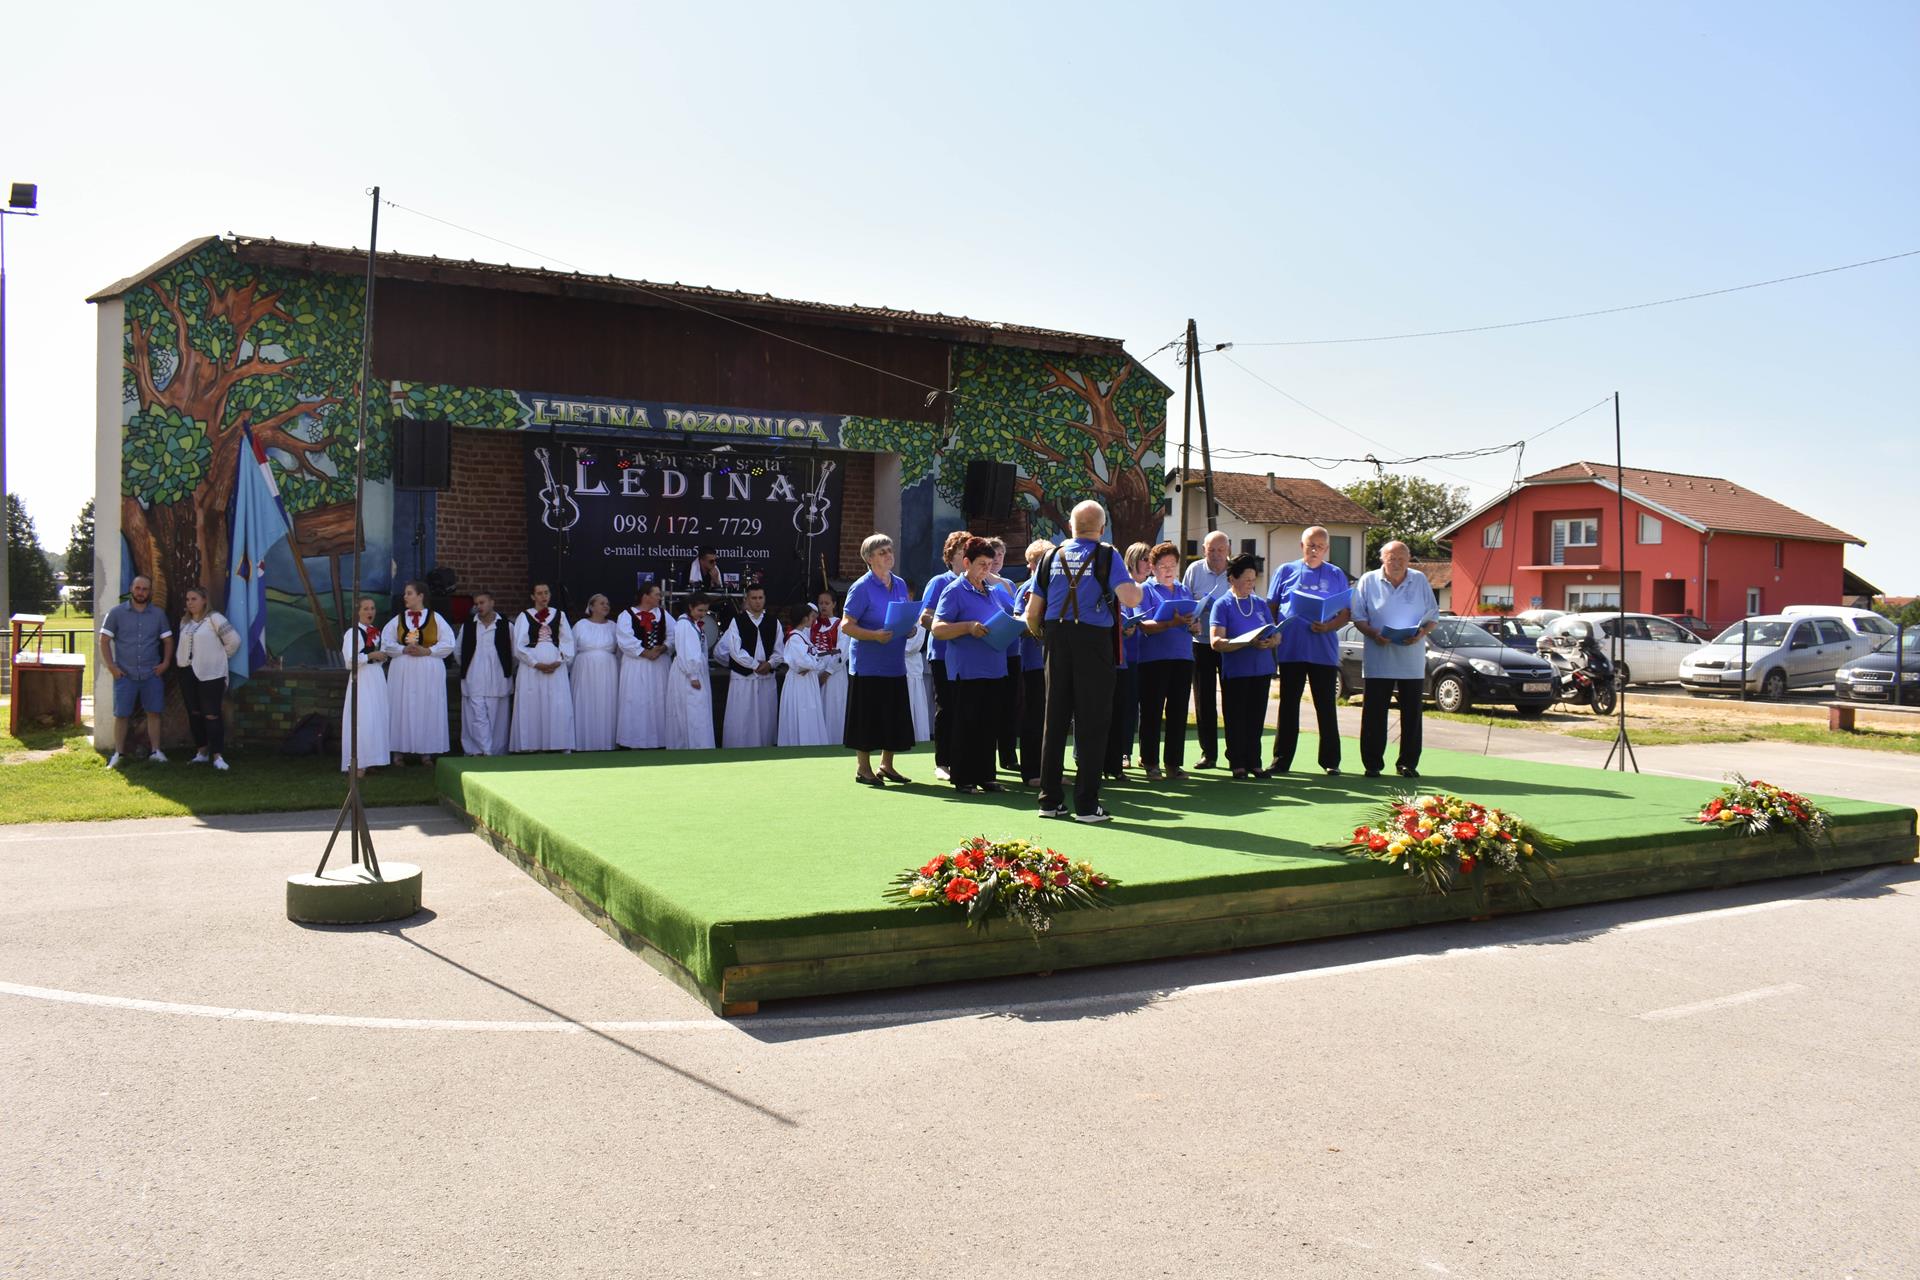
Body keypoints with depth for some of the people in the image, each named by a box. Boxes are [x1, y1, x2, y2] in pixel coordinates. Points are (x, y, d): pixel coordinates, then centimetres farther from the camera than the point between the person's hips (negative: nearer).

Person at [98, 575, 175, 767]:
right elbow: (104, 640, 1)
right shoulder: (117, 612, 1)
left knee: (154, 713, 2)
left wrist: (166, 662, 0)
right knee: (121, 715, 0)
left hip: (152, 673, 2)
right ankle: (118, 754, 8)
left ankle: (155, 751, 9)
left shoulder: (158, 614, 8)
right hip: (125, 674, -2)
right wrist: (111, 666, -7)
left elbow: (168, 639, 13)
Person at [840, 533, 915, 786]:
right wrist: (875, 635, -24)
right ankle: (863, 768, 12)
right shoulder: (862, 587, -9)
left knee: (895, 716, 10)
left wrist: (911, 629, -2)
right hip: (868, 666, -6)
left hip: (895, 663, 6)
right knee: (868, 716, 0)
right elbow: (846, 626, -12)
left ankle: (886, 765, 24)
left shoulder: (900, 584, 10)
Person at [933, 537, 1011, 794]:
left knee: (990, 725, 10)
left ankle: (985, 776, 18)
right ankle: (962, 778, 6)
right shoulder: (954, 591, -5)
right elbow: (937, 629, -12)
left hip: (994, 669, 7)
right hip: (967, 670, -7)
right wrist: (968, 627, -23)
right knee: (966, 725, -2)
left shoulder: (991, 591, 16)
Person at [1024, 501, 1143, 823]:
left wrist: (1043, 635, 25)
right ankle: (1086, 804, 1)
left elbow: (1032, 612, 7)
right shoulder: (1107, 556, -3)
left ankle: (1050, 799, 13)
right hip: (1093, 643, -4)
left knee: (1055, 720, 10)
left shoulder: (1051, 557, 8)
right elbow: (1130, 599, -17)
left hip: (1057, 642, 4)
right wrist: (1137, 586, 5)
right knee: (1091, 723, 1)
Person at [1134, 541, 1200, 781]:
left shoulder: (1185, 591, 17)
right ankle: (1150, 763, 4)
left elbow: (1198, 624, 16)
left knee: (1178, 711, 6)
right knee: (1152, 711, -1)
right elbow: (1144, 626, -11)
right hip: (1154, 659, -5)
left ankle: (1174, 763, 12)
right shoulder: (1145, 590, 1)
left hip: (1183, 658, 5)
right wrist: (1172, 623, -25)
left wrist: (1194, 625, -8)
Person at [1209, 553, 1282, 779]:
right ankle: (1237, 764, 8)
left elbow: (1276, 635, 13)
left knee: (1256, 719, 7)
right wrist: (1249, 643, -22)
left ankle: (1254, 762, 15)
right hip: (1235, 672, -4)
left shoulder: (1261, 604, 13)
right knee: (1236, 719, 0)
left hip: (1261, 670, 4)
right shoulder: (1223, 604, -2)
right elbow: (1217, 642, -11)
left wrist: (1271, 641, -12)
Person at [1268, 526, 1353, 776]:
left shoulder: (1337, 575, 9)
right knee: (1288, 705, 5)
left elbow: (1346, 613, 7)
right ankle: (1281, 760, 11)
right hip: (1291, 649, 0)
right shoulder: (1286, 571, 9)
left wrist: (1328, 627, -13)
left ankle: (1330, 761, 12)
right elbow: (1271, 608, 8)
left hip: (1324, 650, 0)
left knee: (1326, 707, 4)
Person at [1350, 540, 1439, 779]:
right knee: (1374, 713, -2)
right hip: (1378, 659, -2)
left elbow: (1432, 615, 9)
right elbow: (1358, 617, 3)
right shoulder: (1368, 580, 3)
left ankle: (1408, 763, 13)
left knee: (1412, 713, 4)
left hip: (1412, 660, 2)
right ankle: (1372, 764, 6)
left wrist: (1422, 632, -11)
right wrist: (1373, 634, -15)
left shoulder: (1420, 580, 8)